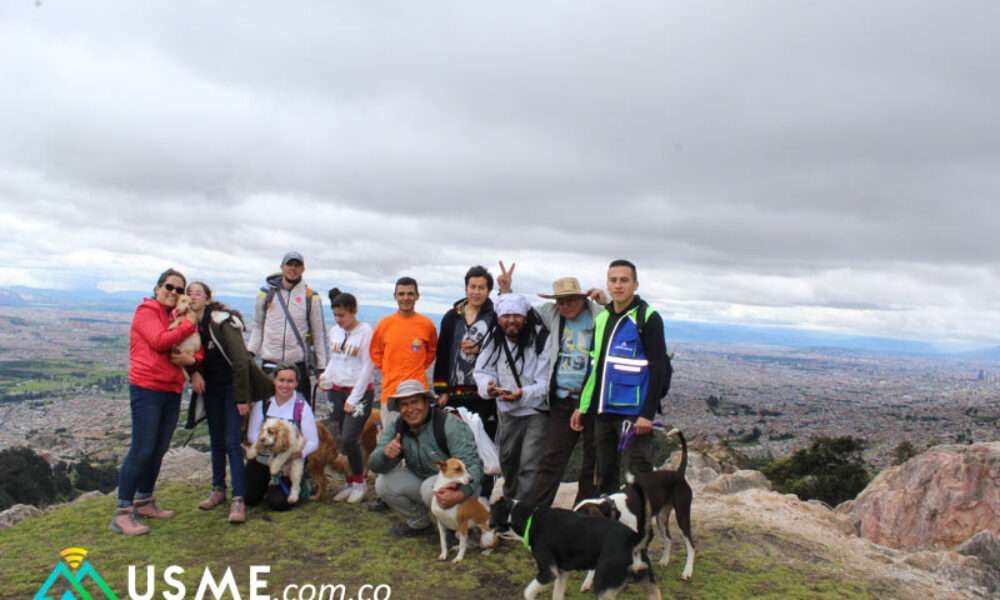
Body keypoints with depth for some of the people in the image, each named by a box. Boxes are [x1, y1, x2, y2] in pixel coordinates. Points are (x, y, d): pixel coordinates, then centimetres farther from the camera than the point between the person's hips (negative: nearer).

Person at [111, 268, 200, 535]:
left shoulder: (180, 317, 17)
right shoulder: (146, 311, -3)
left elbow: (197, 349, 16)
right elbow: (159, 341, -19)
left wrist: (192, 359, -7)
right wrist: (188, 325, -10)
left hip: (172, 390, 7)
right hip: (146, 387, -7)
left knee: (159, 450, 13)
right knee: (141, 450, -9)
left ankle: (144, 502, 26)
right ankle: (122, 513, -3)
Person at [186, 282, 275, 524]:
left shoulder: (223, 322, -20)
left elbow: (240, 360, -21)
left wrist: (241, 398, -20)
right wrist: (193, 373, -9)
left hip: (232, 386, -6)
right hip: (210, 388, 6)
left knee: (232, 442, -10)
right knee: (216, 440, 14)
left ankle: (238, 499, -7)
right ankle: (218, 489, 28)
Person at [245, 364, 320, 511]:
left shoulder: (302, 407, -10)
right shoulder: (262, 402, -3)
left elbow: (313, 442, -10)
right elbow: (252, 434, -5)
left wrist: (299, 452, -31)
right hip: (261, 460, 3)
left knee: (279, 503, -17)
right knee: (249, 498, -6)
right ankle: (267, 483, 27)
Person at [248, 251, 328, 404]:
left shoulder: (311, 297, 2)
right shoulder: (266, 292, 7)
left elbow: (319, 333, 5)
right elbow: (257, 327, 15)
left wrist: (322, 368, 2)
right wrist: (249, 354, 3)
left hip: (298, 363, -2)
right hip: (270, 362, 2)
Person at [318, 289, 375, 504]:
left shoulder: (365, 331, -10)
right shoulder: (334, 331, 9)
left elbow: (368, 366, -11)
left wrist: (354, 398, -12)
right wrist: (326, 376, 0)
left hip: (361, 391, -6)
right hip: (337, 391, 6)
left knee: (349, 438, -15)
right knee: (342, 440, 6)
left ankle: (359, 483, 3)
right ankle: (350, 483, 18)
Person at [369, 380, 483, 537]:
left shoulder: (450, 424, -24)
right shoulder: (396, 426, -6)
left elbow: (472, 464, -30)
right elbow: (374, 465, -9)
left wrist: (459, 495, -48)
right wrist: (386, 453, -34)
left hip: (457, 485, -6)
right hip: (421, 480, 6)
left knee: (430, 488, -35)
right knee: (383, 483, -13)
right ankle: (419, 523, 9)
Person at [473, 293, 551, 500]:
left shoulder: (542, 339, -18)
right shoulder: (494, 340, -1)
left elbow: (546, 383, -18)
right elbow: (482, 371, 2)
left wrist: (523, 395, -36)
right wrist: (488, 385, -22)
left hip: (537, 410, -6)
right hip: (507, 411, 6)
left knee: (529, 465, -15)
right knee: (507, 460, 21)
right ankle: (509, 501, 43)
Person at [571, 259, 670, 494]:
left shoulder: (648, 318, -6)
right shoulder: (601, 318, 13)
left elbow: (658, 368, -10)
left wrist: (648, 413, -16)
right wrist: (582, 406, 14)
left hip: (634, 412, -6)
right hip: (603, 410, 6)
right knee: (604, 473, 13)